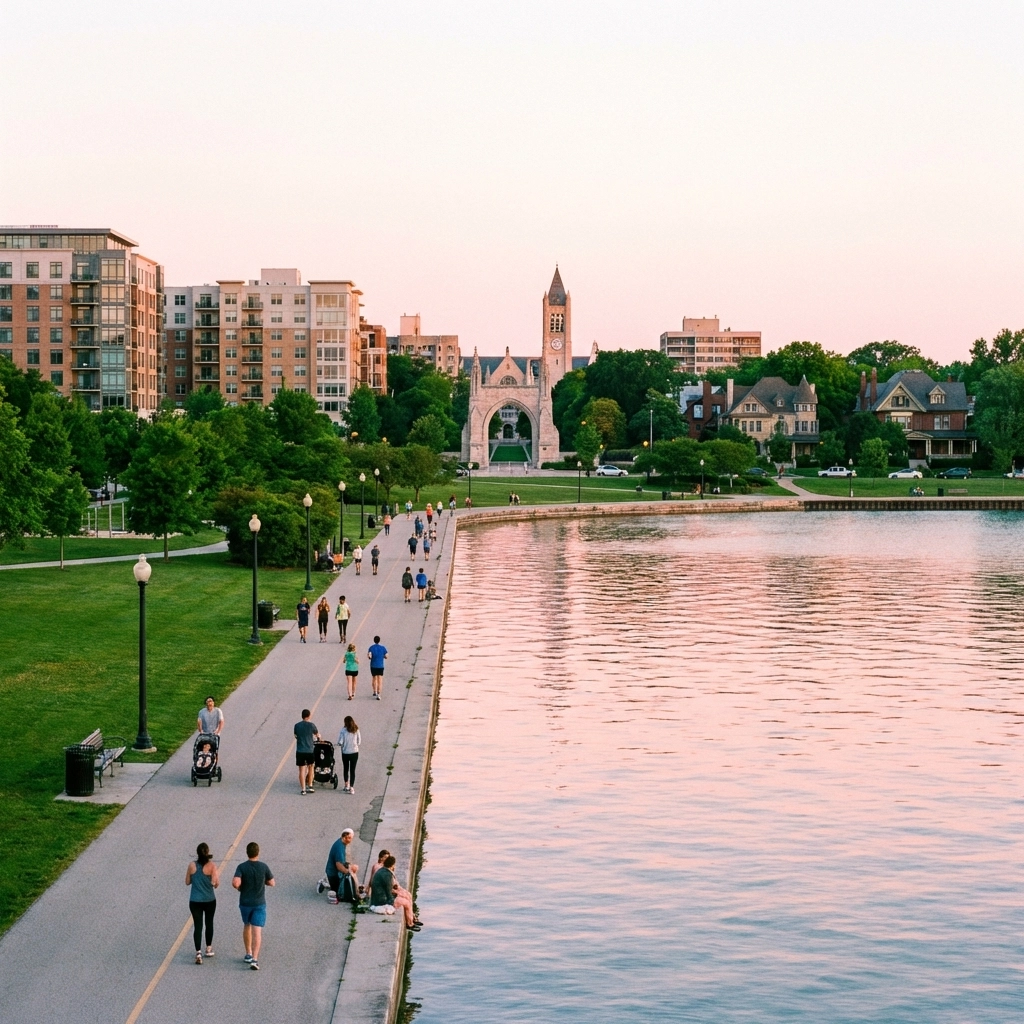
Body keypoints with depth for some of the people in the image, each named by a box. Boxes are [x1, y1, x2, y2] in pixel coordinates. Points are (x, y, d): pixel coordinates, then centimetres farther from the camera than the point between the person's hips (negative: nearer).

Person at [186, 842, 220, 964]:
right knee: (209, 923, 20)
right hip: (209, 901, 0)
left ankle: (198, 952, -10)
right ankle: (209, 949, 32)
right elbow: (216, 884, -14)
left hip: (195, 901, 0)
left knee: (197, 926, 2)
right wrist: (218, 875, 6)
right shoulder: (212, 866, -12)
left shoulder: (192, 866, -6)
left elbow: (187, 882, 2)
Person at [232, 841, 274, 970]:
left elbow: (235, 883, -23)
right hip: (259, 903, -1)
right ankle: (254, 959, -16)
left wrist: (239, 887, -1)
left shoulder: (242, 867, -10)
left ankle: (248, 954, 31)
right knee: (257, 931, -5)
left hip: (245, 902, 1)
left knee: (246, 926, 23)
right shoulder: (263, 867, -8)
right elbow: (271, 882, 1)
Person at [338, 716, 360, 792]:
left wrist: (341, 744, 9)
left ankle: (346, 785, 24)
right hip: (355, 752, 1)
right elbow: (359, 741, 3)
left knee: (345, 769, 18)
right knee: (352, 770, 6)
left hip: (345, 752, -1)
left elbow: (340, 742, -12)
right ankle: (351, 787, 1)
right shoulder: (356, 730, -4)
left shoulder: (343, 730, -11)